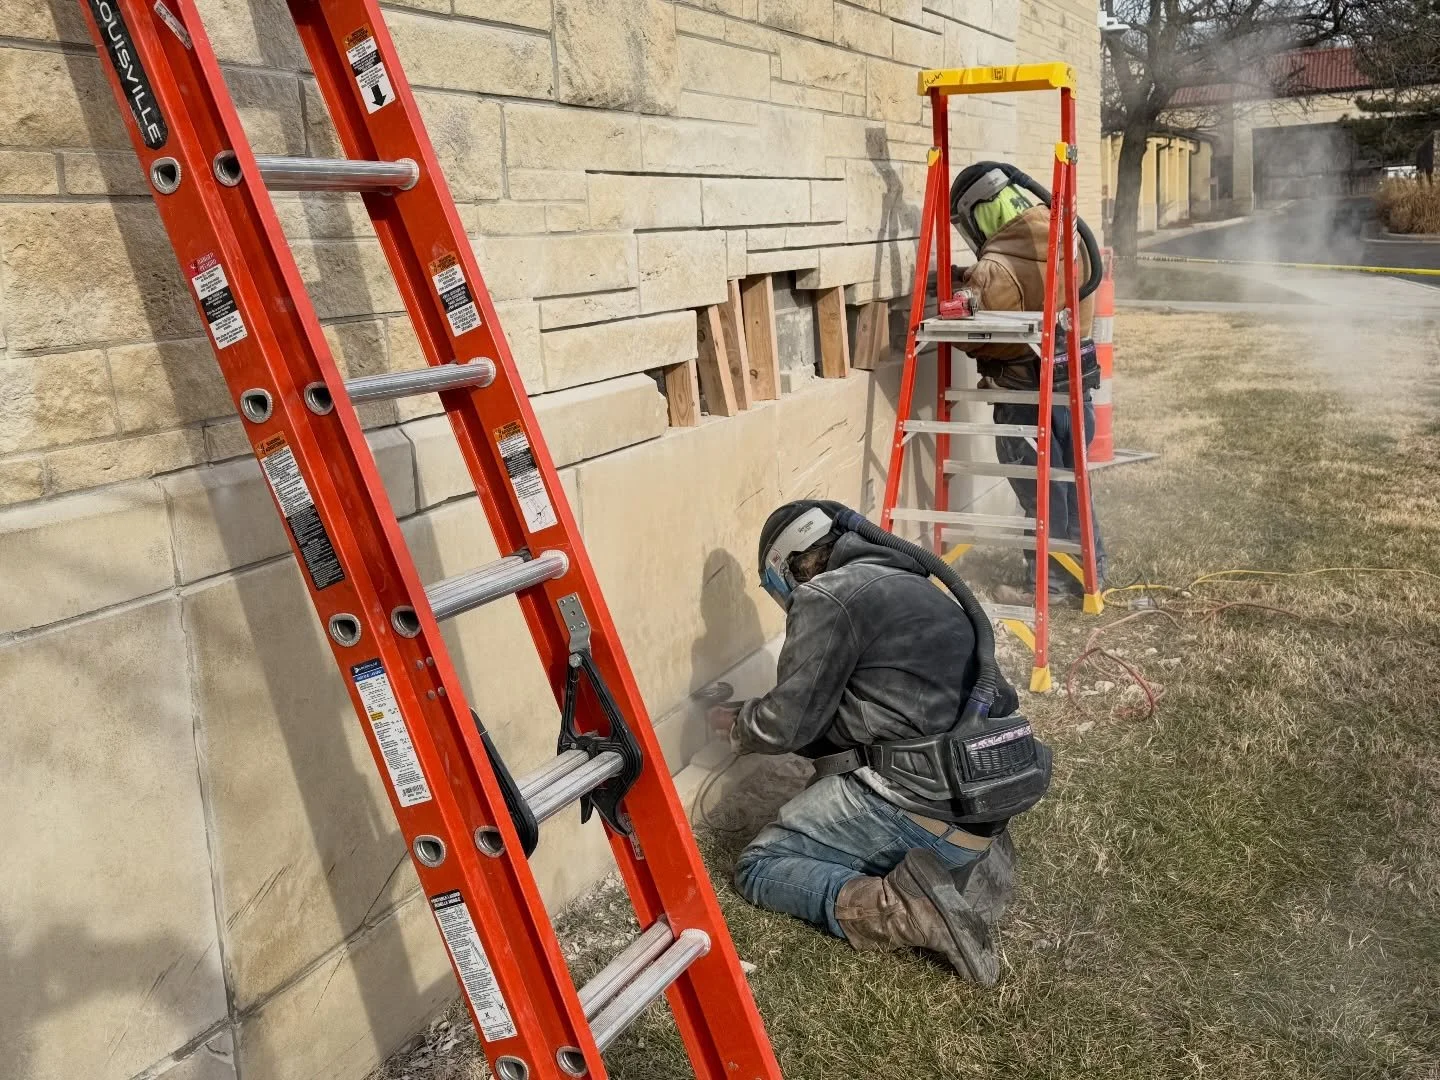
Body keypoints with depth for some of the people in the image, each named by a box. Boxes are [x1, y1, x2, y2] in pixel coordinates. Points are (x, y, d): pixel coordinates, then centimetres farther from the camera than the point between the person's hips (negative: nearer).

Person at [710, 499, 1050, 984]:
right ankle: (977, 860, 10)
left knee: (758, 866, 6)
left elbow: (788, 722, -7)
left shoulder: (825, 596, -6)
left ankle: (902, 911, -16)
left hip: (918, 801, -8)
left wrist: (738, 725, 15)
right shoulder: (913, 587, 20)